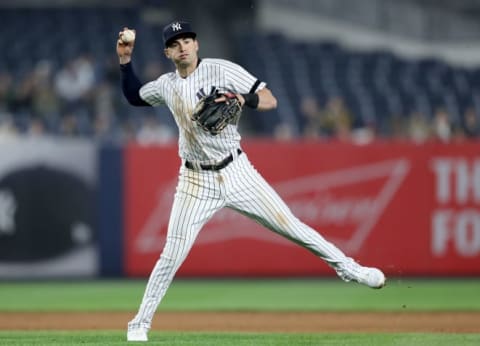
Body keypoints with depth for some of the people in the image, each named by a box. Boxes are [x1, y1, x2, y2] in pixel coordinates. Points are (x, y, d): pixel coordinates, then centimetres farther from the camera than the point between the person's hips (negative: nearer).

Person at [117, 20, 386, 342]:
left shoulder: (222, 70, -9)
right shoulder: (166, 85, 3)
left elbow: (270, 100, -11)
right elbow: (134, 96, 22)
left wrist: (242, 98, -30)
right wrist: (125, 59, 9)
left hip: (237, 172, -1)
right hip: (196, 182, 2)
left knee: (289, 225, -2)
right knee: (172, 255, -4)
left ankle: (347, 267, 14)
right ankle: (141, 322, 6)